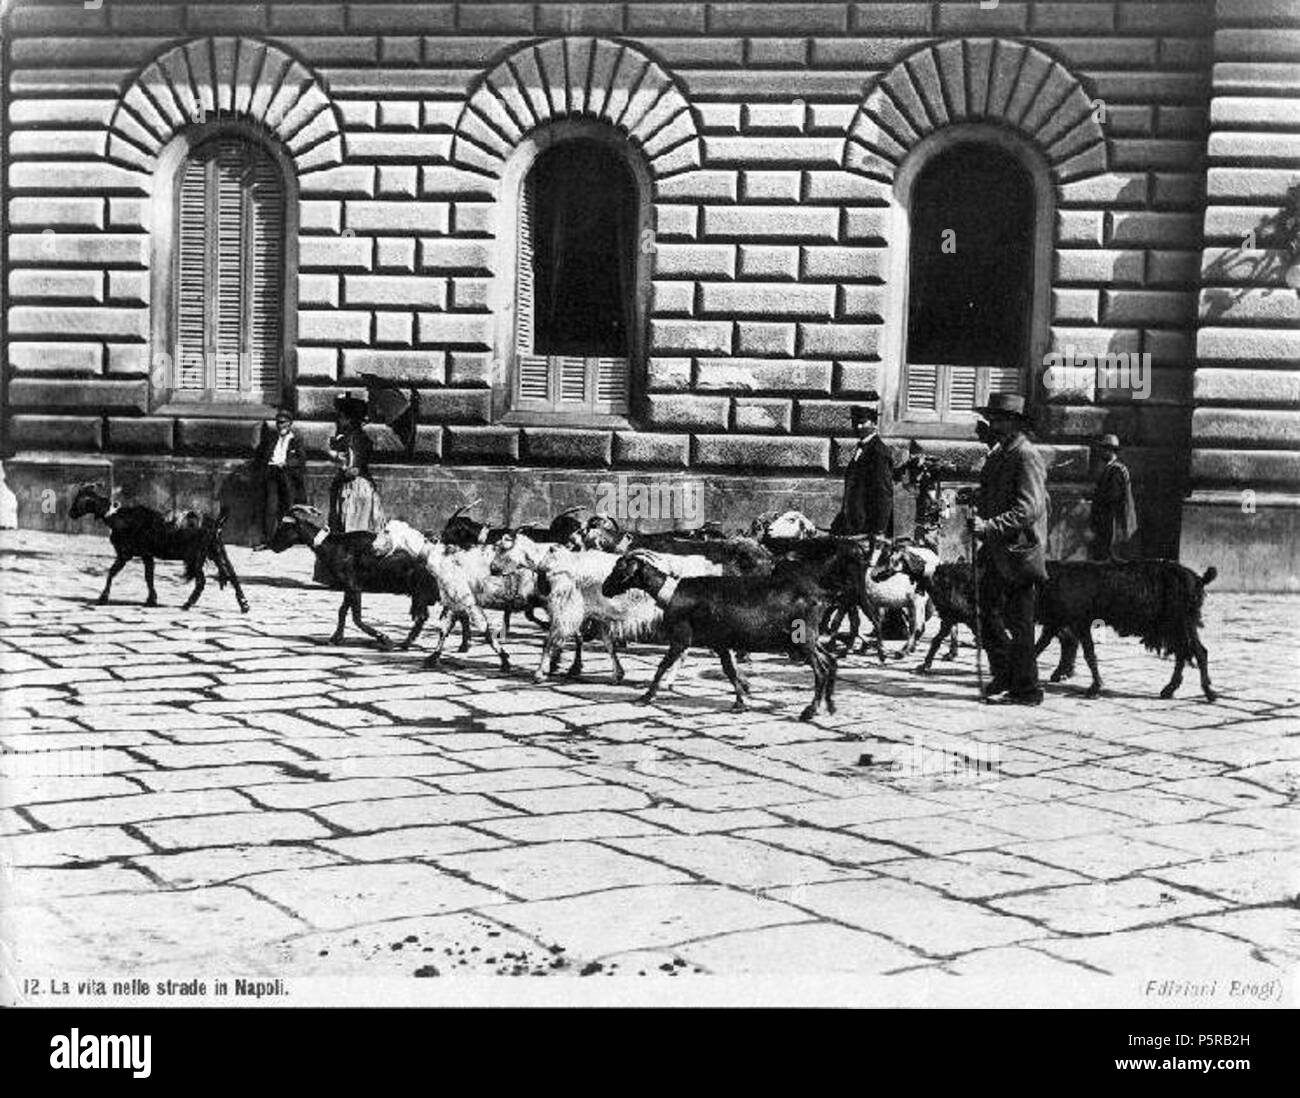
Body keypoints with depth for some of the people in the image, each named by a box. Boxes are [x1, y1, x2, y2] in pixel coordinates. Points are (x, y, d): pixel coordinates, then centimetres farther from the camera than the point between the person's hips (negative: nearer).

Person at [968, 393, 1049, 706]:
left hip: (1020, 551, -9)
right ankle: (1004, 677, 25)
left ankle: (1026, 689, 5)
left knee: (1019, 623, -3)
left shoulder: (1026, 457, -13)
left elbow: (1028, 509, -22)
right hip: (997, 552, 9)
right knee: (989, 614, 13)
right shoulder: (998, 454, 16)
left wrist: (989, 527, -28)